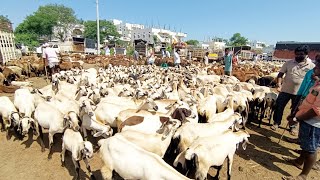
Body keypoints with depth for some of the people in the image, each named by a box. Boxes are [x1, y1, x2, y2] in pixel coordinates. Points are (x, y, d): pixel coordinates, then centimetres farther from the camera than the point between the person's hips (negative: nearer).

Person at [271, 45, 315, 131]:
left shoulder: (311, 66, -2)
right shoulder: (289, 63, -1)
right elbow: (280, 74, -2)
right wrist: (279, 84, -17)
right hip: (285, 90, 0)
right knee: (279, 107, 3)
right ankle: (276, 123, 20)